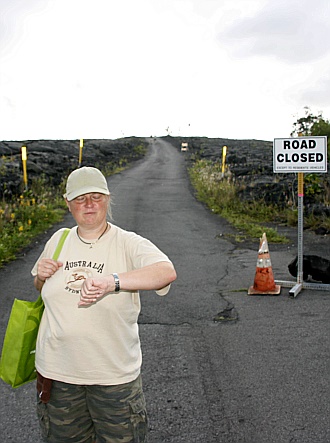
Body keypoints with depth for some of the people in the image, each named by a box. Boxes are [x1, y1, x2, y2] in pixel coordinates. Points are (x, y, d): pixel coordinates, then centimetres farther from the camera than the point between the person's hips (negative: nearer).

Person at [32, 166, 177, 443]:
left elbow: (167, 272, -32)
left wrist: (112, 280, -45)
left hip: (115, 374, -3)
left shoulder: (129, 243, -12)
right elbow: (43, 289, 19)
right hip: (58, 370, 4)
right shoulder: (58, 240, 3)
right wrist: (41, 276, -5)